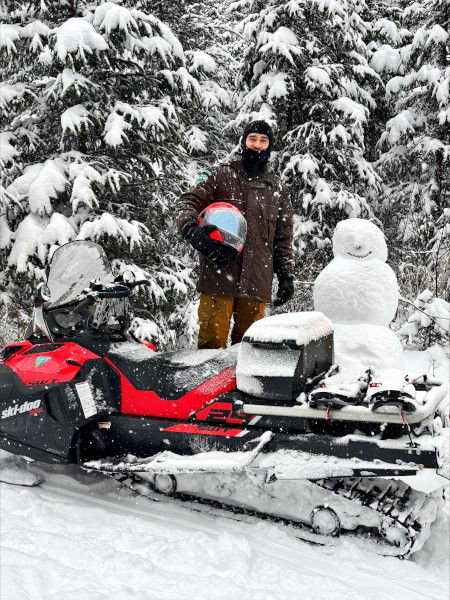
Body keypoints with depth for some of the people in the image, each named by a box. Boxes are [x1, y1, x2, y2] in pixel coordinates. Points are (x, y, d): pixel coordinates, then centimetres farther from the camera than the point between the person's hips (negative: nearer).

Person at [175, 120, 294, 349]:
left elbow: (283, 237, 19)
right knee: (212, 340, -6)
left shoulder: (277, 188, 17)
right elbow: (187, 203, -2)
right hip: (218, 275, -3)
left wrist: (286, 275, 12)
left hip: (257, 280, 3)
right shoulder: (219, 175, 6)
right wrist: (191, 228, -24)